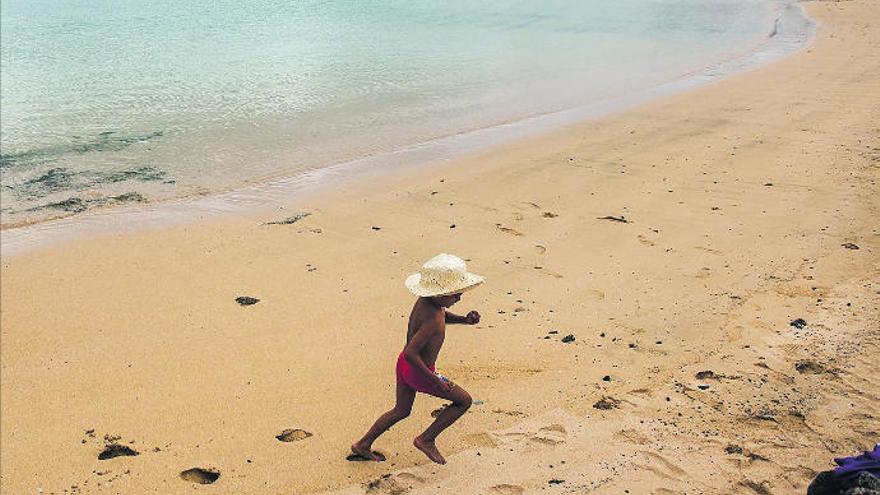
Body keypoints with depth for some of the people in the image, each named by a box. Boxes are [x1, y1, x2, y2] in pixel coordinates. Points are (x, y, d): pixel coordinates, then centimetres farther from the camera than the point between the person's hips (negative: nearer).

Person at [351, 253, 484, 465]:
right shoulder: (432, 320, -31)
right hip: (419, 372, -9)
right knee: (464, 400, 8)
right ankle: (426, 439, 16)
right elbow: (411, 353, -33)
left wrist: (465, 319, 2)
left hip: (405, 366, 9)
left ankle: (363, 445, 36)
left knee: (401, 410, 27)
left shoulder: (425, 300, -5)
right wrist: (433, 380, -25)